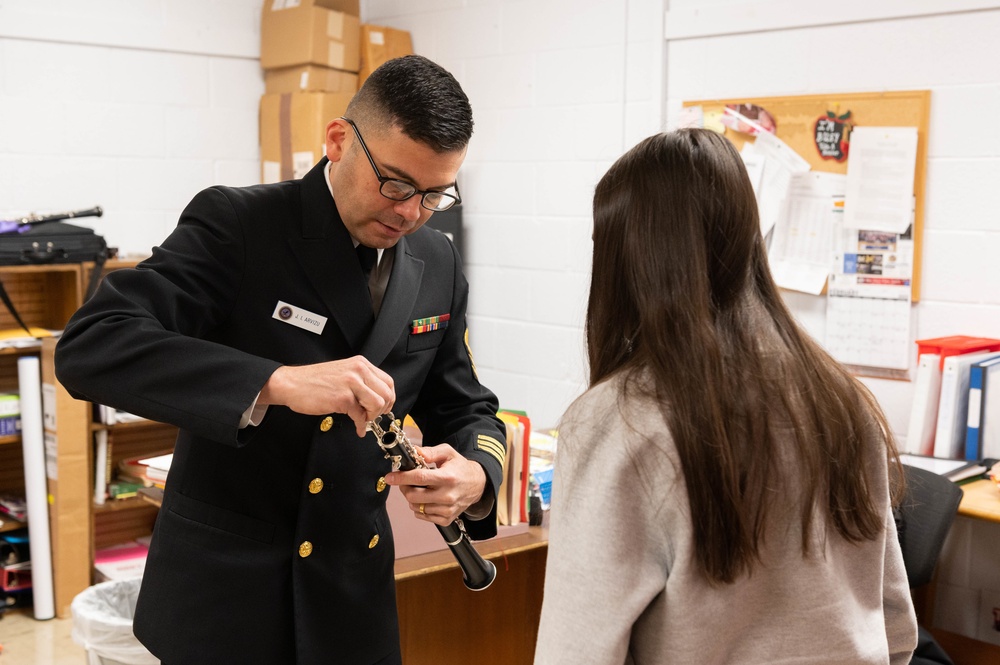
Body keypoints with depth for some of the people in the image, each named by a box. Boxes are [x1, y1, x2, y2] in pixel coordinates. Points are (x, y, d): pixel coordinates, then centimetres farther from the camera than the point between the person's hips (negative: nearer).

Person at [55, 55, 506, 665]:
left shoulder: (438, 266, 1)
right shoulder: (236, 224, -15)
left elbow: (465, 409, 9)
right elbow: (89, 347, -26)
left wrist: (475, 476, -15)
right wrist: (279, 382, -38)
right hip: (223, 588, -5)